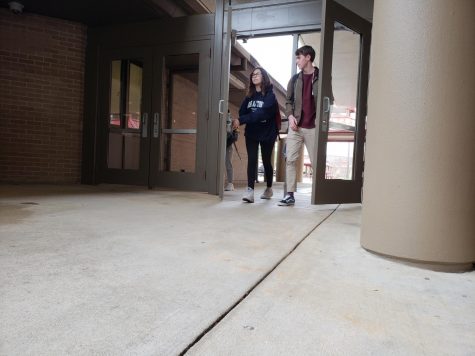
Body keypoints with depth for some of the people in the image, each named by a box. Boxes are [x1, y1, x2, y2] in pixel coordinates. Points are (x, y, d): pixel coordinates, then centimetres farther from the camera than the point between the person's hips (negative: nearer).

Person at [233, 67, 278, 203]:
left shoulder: (270, 94, -8)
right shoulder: (249, 95, 10)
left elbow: (262, 113, -22)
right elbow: (242, 112, 2)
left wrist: (241, 120, -28)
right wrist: (238, 121, -22)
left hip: (267, 134, -3)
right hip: (251, 133, 3)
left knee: (266, 161, 9)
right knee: (252, 160, -9)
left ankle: (269, 188, 28)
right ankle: (250, 191, -14)